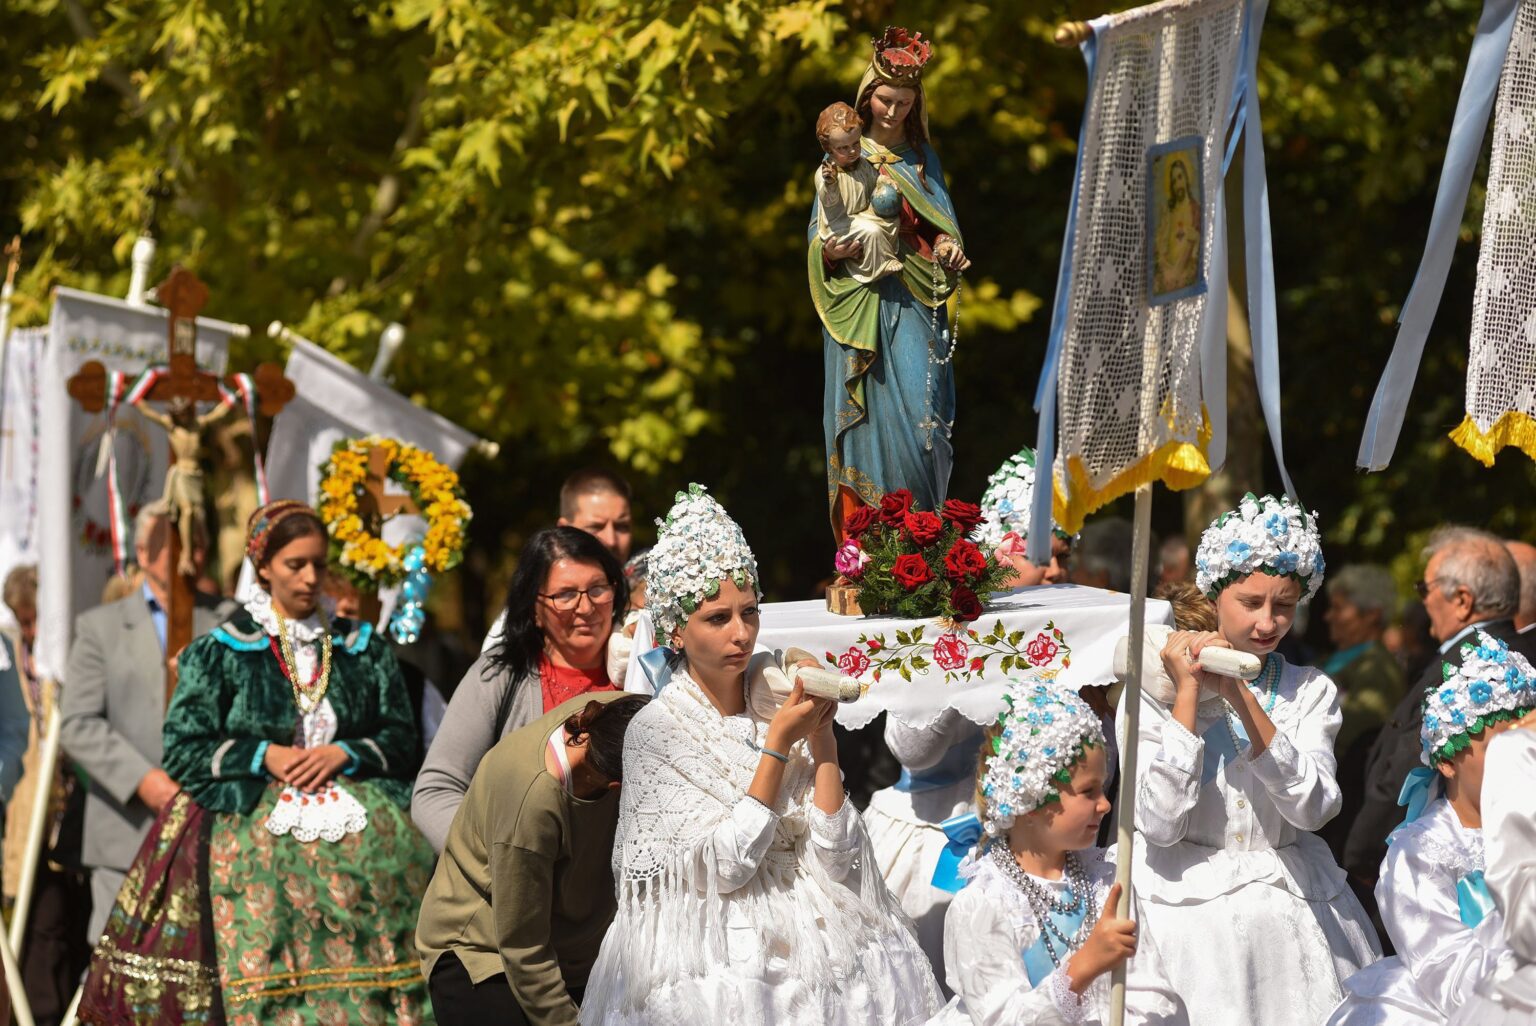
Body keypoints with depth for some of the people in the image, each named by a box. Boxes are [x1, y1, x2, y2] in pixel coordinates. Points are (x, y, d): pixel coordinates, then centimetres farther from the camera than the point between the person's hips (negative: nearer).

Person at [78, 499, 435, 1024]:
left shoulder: (364, 651, 16)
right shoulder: (220, 652, 9)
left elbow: (401, 736, 10)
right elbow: (183, 749, 3)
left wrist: (341, 754, -7)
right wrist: (264, 756, -8)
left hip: (351, 816, 2)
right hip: (253, 818, -2)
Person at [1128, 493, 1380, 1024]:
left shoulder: (1311, 691, 6)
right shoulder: (1155, 688, -2)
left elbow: (1312, 809, -11)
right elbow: (1161, 825, -13)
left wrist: (1242, 697, -16)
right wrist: (1189, 693, -12)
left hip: (1292, 911, 2)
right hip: (1191, 914, -2)